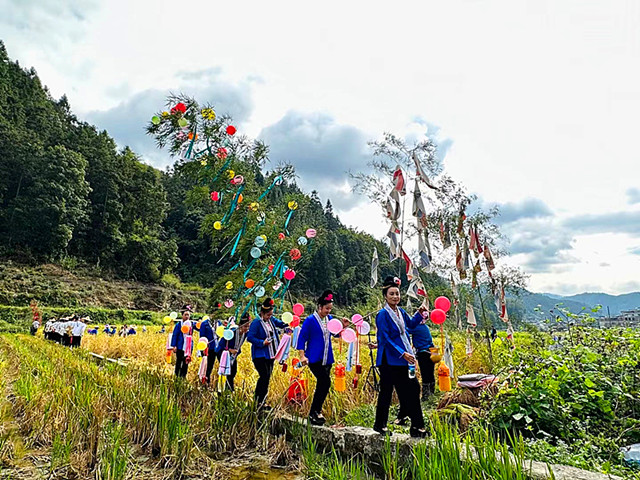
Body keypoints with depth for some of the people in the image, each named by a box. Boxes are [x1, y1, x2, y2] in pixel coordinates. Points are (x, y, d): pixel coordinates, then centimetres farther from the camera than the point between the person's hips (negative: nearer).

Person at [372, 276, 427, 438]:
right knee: (386, 391, 3)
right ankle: (380, 425, 18)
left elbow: (411, 324, 27)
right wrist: (403, 353, -19)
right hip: (389, 360, -7)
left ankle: (416, 426, 15)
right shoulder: (383, 315, -13)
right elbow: (386, 339, -17)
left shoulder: (400, 312, 9)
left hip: (401, 360, 7)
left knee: (407, 391, 9)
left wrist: (419, 313, 10)